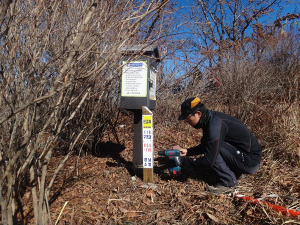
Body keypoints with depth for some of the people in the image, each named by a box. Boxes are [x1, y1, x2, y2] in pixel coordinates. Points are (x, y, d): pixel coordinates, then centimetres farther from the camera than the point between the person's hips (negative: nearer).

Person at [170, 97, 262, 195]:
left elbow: (209, 161, -26)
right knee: (208, 145, 6)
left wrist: (183, 161, -17)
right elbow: (204, 147, 16)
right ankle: (234, 172, 13)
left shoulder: (215, 125, -26)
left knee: (212, 145, -20)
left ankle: (229, 183, -7)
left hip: (249, 161, -9)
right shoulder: (210, 118, 3)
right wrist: (187, 152, 2)